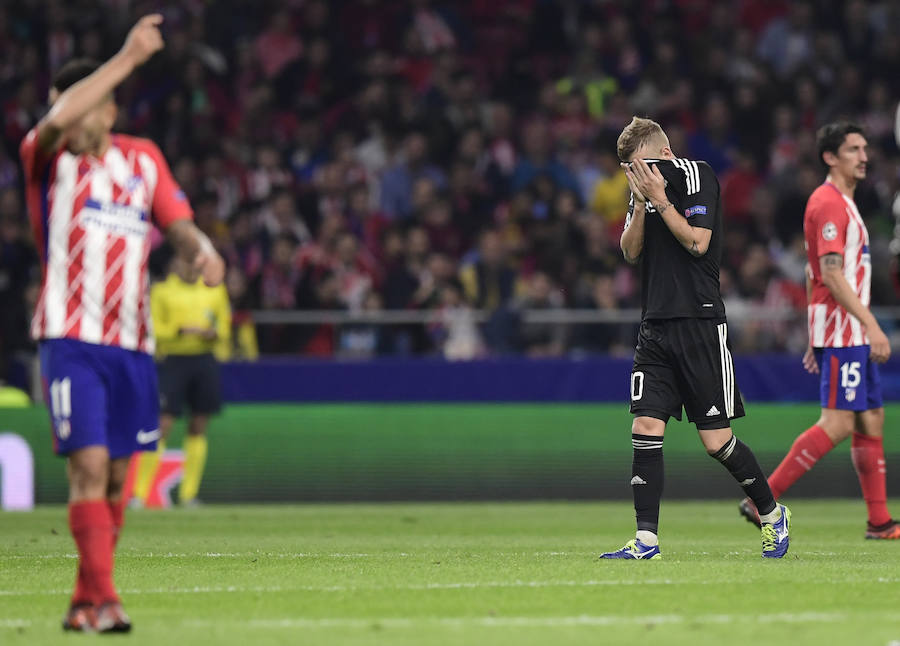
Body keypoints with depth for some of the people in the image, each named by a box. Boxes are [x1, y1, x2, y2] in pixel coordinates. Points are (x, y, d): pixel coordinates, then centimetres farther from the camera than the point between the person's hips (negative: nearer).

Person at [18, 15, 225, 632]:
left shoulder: (143, 158, 11)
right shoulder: (47, 157, -2)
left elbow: (179, 221, 10)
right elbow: (58, 120, -24)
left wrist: (204, 251, -13)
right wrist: (126, 59, -23)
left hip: (134, 343, 5)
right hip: (71, 340, -5)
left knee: (117, 478, 7)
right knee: (89, 465, -16)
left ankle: (86, 602, 17)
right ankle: (103, 597, -17)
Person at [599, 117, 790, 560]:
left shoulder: (697, 176, -7)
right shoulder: (644, 185, 13)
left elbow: (697, 242, -15)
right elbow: (631, 252, 7)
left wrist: (660, 200, -15)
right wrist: (641, 203, -7)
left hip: (699, 324, -6)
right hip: (656, 326, 6)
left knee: (716, 440, -4)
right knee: (645, 429, -5)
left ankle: (772, 514, 18)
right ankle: (646, 540, -3)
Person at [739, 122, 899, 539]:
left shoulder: (843, 203, 19)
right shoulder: (828, 203, -13)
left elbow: (814, 275, 22)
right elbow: (830, 274, -21)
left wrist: (815, 340, 21)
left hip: (852, 333, 10)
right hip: (841, 328, -10)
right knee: (837, 422, -13)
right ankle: (763, 499, -12)